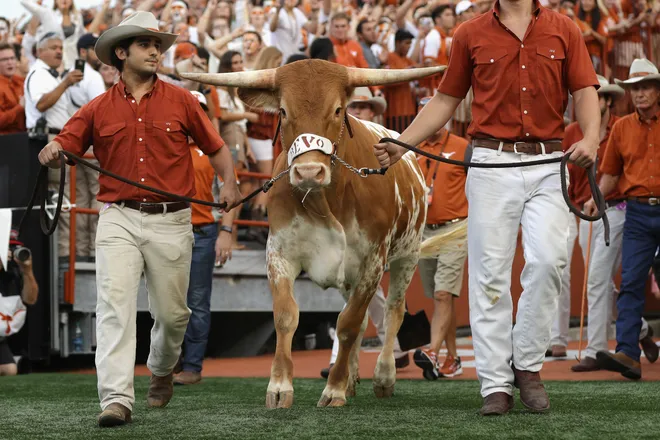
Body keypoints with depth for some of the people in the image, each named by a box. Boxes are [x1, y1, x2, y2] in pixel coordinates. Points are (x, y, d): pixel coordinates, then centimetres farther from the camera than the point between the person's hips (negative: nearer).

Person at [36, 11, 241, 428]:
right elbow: (59, 150, 6)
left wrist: (230, 182, -5)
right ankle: (116, 399, -20)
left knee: (172, 313, 9)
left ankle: (162, 370, 40)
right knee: (115, 304, -15)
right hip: (120, 219, -1)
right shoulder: (99, 109, 7)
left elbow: (216, 147, 12)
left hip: (171, 221, 1)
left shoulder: (180, 100, 7)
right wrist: (51, 154, -18)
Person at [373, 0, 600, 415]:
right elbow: (445, 100, 13)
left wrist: (590, 139, -16)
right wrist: (401, 144, 2)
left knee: (548, 260, -14)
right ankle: (496, 384, 1)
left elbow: (586, 93, 3)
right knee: (490, 272, -3)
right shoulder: (471, 34, 9)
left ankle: (527, 364, 4)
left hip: (548, 165, 0)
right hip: (492, 164, 0)